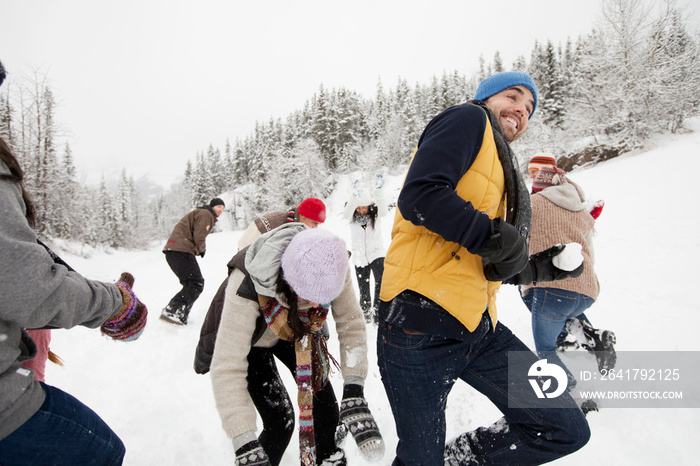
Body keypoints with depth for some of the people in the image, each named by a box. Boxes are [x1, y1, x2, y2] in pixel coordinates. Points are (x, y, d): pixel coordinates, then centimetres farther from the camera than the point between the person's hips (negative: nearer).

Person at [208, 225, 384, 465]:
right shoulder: (248, 285, -43)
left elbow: (351, 324, -24)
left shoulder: (330, 268, -32)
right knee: (280, 421, -13)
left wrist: (354, 394, -32)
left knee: (326, 409, 0)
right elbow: (227, 367, -41)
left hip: (294, 332, 3)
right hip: (251, 338, -3)